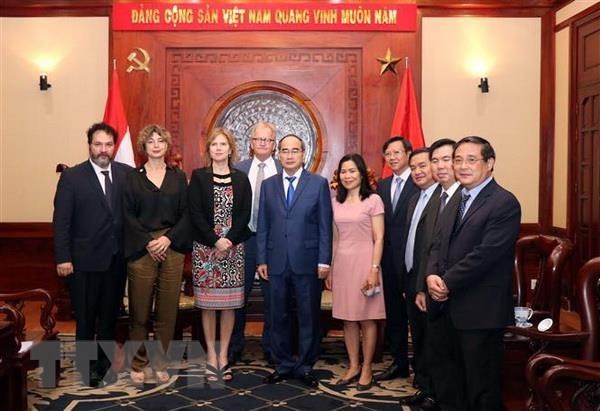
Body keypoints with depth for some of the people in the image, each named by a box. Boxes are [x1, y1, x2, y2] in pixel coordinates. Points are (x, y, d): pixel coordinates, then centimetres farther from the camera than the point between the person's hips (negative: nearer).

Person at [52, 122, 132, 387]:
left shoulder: (127, 173, 3)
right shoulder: (72, 176, -4)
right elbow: (61, 221, -6)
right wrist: (63, 258, -11)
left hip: (117, 258, 2)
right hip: (85, 259, -2)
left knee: (109, 315, 14)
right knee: (85, 317, 11)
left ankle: (104, 363, 30)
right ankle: (87, 365, 29)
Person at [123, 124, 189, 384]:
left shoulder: (178, 177, 10)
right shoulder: (133, 178, 6)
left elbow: (186, 214, 5)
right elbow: (128, 215, 0)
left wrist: (168, 238, -9)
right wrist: (147, 242, -11)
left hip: (172, 248, 1)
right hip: (141, 250, -1)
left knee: (167, 309, 3)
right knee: (140, 309, 2)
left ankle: (160, 362, 16)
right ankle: (138, 363, 15)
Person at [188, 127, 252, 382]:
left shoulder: (241, 179, 7)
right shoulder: (198, 177, 2)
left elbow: (244, 215, 0)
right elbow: (195, 214, -5)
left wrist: (229, 241, -13)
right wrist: (215, 241, -14)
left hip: (233, 247, 1)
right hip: (205, 247, -1)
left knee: (229, 303, 4)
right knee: (208, 303, 3)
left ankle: (223, 356, 14)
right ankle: (211, 356, 13)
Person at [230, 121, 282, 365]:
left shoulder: (284, 171, 0)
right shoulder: (238, 169, 5)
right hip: (244, 238, 1)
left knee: (272, 295, 8)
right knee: (239, 293, 8)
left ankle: (271, 347, 22)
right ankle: (234, 347, 23)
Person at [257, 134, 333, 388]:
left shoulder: (319, 183, 1)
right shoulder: (268, 185, 9)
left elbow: (325, 225, -2)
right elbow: (263, 226, 8)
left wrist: (324, 261, -7)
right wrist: (261, 259, 3)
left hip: (308, 262, -2)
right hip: (277, 262, 3)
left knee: (308, 317, 6)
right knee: (279, 317, 10)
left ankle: (305, 367, 20)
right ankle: (283, 365, 23)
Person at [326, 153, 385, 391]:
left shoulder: (373, 200, -5)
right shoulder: (336, 202, 10)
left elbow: (378, 239, -7)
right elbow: (335, 238, 13)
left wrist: (374, 269, -14)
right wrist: (330, 269, 11)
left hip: (364, 262, -5)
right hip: (342, 263, 5)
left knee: (366, 318, 4)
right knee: (348, 319, 9)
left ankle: (367, 369, 15)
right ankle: (354, 367, 21)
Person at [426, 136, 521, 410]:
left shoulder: (504, 203, -13)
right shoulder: (457, 201, 15)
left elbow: (486, 253, -20)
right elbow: (438, 244, 12)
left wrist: (447, 282, -15)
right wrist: (433, 275, -6)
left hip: (482, 310, -8)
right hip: (454, 308, 8)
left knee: (482, 387, 4)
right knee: (461, 381, 18)